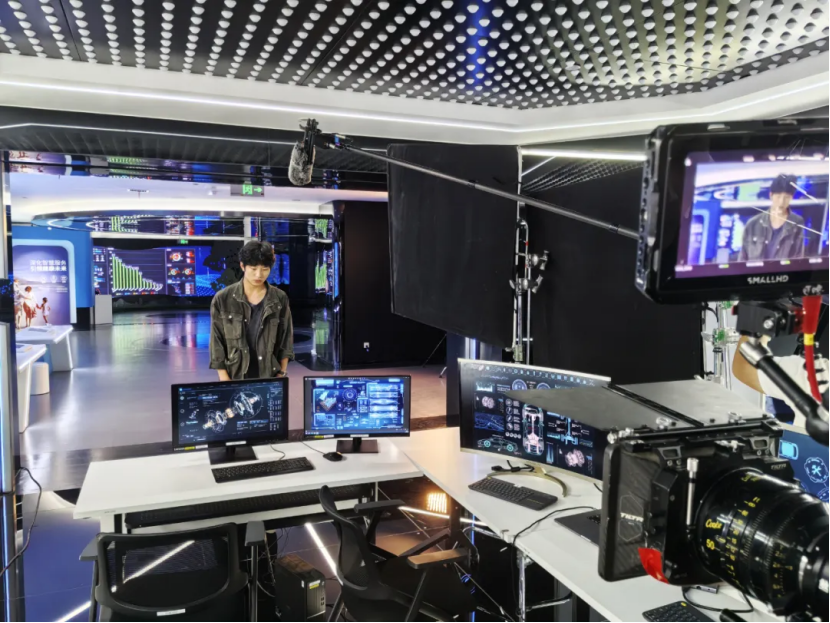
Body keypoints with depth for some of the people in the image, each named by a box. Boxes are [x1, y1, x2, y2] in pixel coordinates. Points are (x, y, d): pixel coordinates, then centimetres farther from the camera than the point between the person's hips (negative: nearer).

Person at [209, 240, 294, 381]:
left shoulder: (280, 299, 0)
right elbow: (217, 341, -1)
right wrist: (224, 378, -5)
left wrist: (282, 373, 1)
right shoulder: (223, 299, -4)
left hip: (270, 377, 1)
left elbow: (286, 339, 6)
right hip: (235, 377, -1)